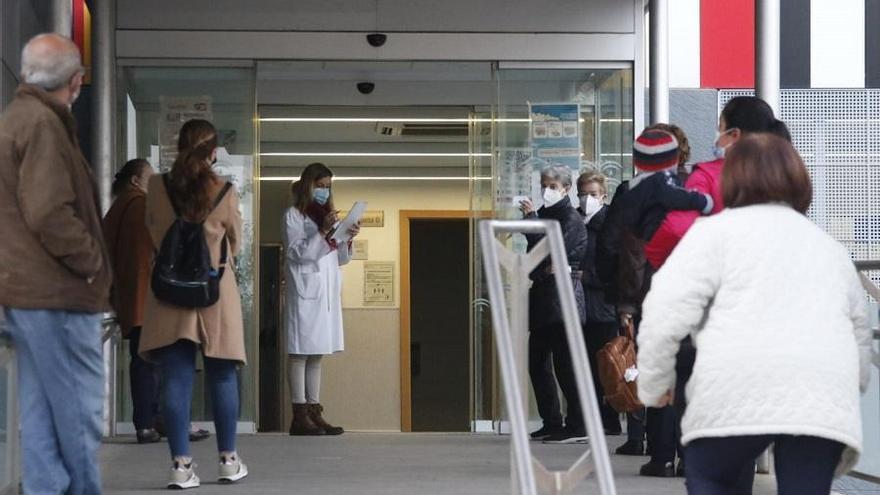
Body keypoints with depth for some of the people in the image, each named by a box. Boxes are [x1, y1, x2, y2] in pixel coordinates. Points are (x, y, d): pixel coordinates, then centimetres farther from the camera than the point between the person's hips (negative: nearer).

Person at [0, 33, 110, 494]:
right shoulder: (43, 123, -16)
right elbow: (49, 214, -24)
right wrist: (92, 260, -11)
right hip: (56, 290, -10)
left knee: (40, 406, 12)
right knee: (80, 409, -3)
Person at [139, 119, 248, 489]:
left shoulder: (157, 188, -3)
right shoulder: (225, 192, -6)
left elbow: (154, 233, 11)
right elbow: (235, 244, 7)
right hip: (216, 291, -1)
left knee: (176, 379, 0)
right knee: (222, 378, 9)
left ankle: (181, 464, -5)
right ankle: (228, 461, 16)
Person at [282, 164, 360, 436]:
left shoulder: (328, 215, 19)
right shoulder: (293, 215, -1)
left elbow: (340, 259, 19)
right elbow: (296, 253, -11)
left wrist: (348, 238, 0)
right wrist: (323, 232, -19)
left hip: (328, 291, 7)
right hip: (305, 290, -7)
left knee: (317, 354, 7)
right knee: (300, 352, -6)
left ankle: (314, 412, 8)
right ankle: (300, 416, -8)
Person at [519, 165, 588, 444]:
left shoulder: (571, 218, -6)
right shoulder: (544, 214, 16)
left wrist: (531, 219, -13)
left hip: (563, 293, -9)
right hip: (543, 294, 9)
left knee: (565, 362, -10)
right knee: (537, 362, 10)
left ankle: (577, 426, -7)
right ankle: (551, 423, 16)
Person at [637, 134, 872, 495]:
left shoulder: (717, 229, 13)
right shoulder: (830, 247, 30)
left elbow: (666, 312, 0)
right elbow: (861, 335, 32)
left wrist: (655, 384, 14)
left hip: (739, 391, -3)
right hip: (824, 396, 3)